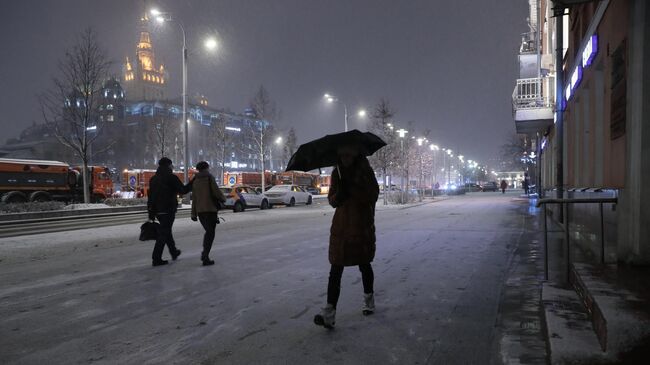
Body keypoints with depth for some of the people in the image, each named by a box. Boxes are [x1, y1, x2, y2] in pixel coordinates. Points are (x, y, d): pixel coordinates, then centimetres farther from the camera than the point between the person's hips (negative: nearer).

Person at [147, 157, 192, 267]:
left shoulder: (153, 179, 10)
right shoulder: (171, 177, -11)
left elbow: (150, 197, 10)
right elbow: (183, 190, -9)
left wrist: (151, 213, 13)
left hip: (157, 211, 7)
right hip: (168, 210, -7)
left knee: (166, 230, 21)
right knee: (163, 234, -4)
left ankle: (174, 252, 34)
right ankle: (156, 259, -5)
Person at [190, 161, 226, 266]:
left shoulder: (195, 180, 11)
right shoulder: (209, 178, -6)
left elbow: (194, 198, 10)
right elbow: (216, 191, -11)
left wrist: (194, 213, 11)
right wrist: (223, 199, 10)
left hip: (200, 210, 6)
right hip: (210, 209, -6)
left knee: (208, 231, 20)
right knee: (210, 233, -1)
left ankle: (204, 253, 13)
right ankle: (205, 257, -8)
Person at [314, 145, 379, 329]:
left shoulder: (365, 171, -3)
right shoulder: (337, 173, 7)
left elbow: (373, 196, -13)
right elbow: (332, 200, 7)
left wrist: (352, 188, -22)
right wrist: (339, 194, -16)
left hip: (362, 226, -2)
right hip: (340, 227, 3)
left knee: (364, 265, 12)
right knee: (335, 269, -6)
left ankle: (369, 298, 37)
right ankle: (330, 311, -10)